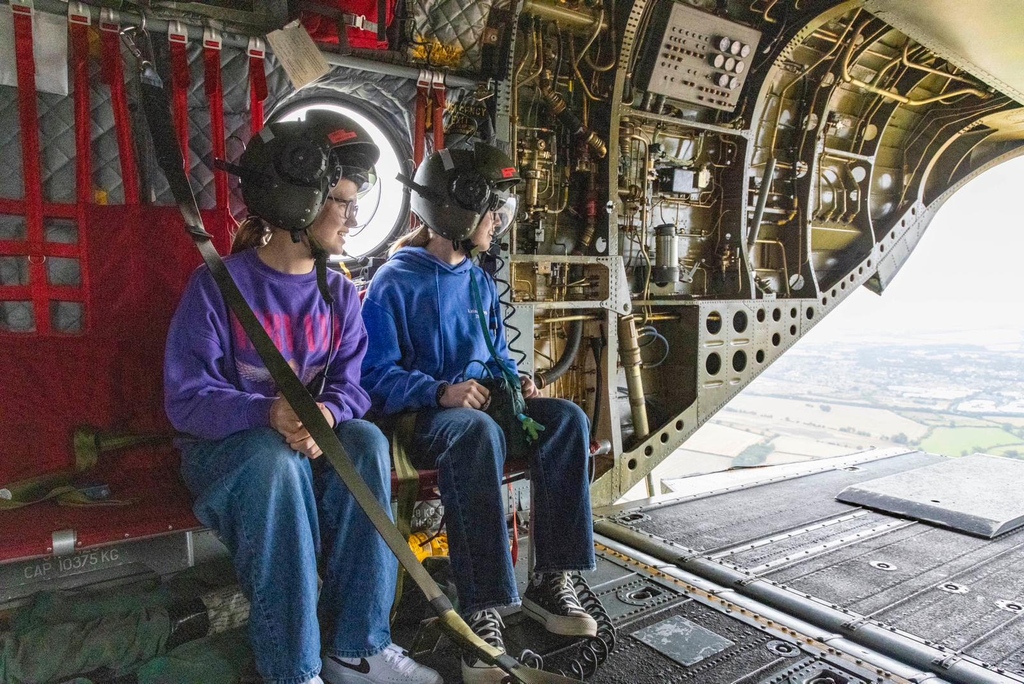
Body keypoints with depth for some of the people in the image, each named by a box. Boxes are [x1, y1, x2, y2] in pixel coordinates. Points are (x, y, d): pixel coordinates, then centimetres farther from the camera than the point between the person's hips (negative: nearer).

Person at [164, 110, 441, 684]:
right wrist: (269, 413, -34)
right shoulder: (219, 284, -12)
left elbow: (350, 384, -3)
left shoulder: (340, 294, 3)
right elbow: (187, 398, -17)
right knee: (274, 460, -37)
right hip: (226, 442, -4)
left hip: (316, 437, 4)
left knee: (367, 441, -27)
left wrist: (327, 412, -27)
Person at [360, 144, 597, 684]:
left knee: (567, 418, -19)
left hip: (481, 404, 7)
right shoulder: (395, 282, -7)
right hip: (423, 416, -6)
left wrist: (516, 382, 1)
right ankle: (480, 613, -36)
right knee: (478, 432, -40)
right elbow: (377, 375, -12)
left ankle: (550, 581, -15)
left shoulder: (480, 282, 15)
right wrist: (442, 393, -26)